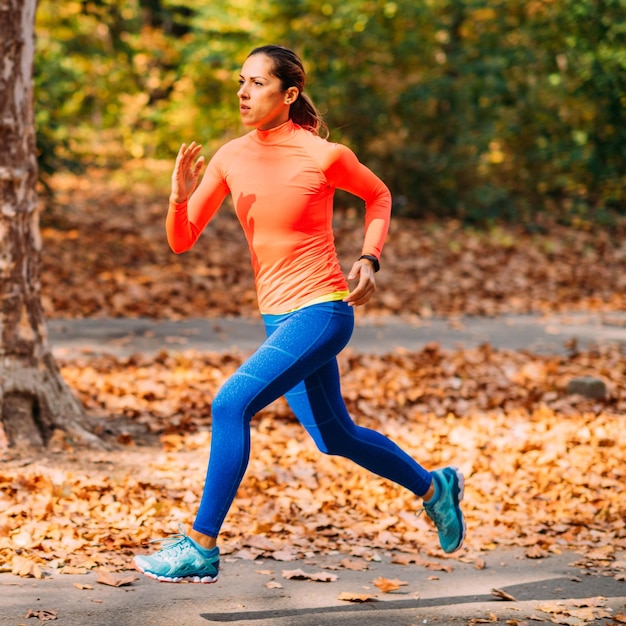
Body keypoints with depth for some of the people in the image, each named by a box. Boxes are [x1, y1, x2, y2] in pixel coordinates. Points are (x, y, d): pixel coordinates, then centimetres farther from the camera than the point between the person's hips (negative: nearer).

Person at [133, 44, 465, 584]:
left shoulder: (323, 156, -12)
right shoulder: (230, 158, 1)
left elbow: (379, 196, 8)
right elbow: (181, 241, 2)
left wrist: (369, 260, -5)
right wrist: (181, 196, -17)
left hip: (321, 313, -7)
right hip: (277, 317, 7)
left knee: (232, 403, -21)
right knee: (335, 435, 20)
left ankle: (201, 548, -14)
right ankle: (434, 487, 44)